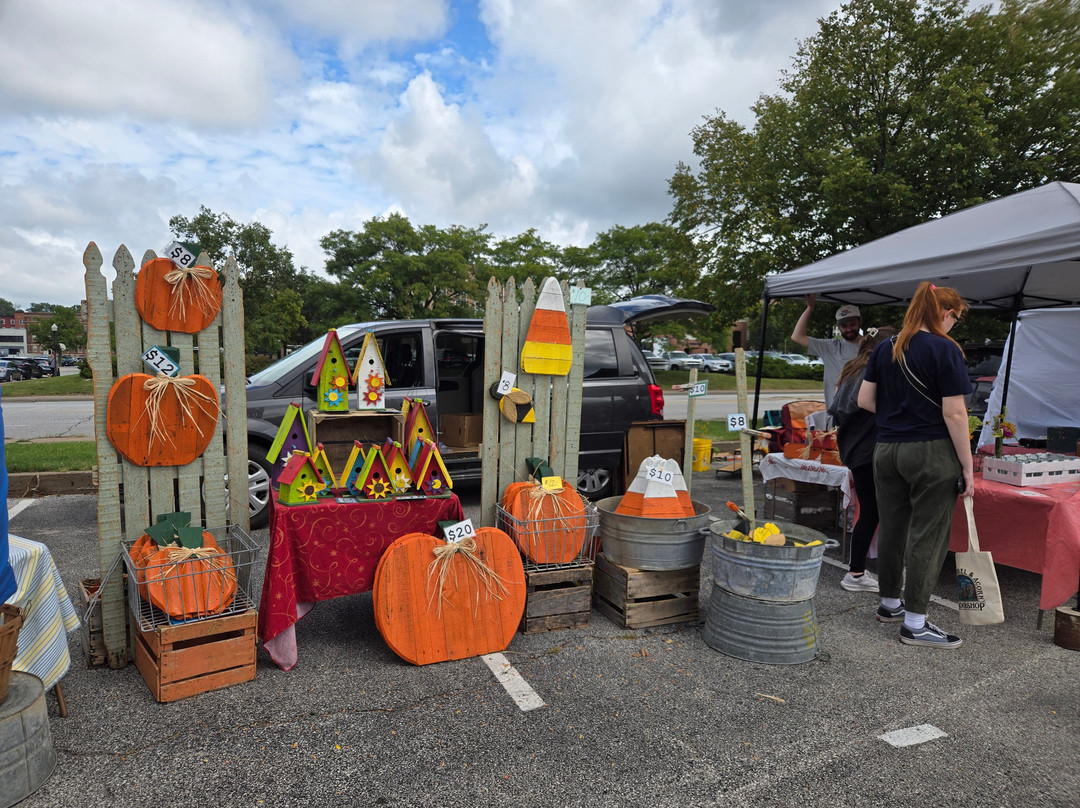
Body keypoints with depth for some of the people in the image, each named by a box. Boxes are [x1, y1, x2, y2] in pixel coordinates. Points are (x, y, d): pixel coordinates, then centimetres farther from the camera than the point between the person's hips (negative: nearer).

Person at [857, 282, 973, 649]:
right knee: (927, 536, 2)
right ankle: (915, 623, 10)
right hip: (932, 453, -6)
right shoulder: (945, 350, -11)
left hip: (887, 450, 6)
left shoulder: (884, 348, 7)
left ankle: (889, 604, 30)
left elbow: (864, 399, 8)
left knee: (891, 529, 15)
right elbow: (954, 413, -13)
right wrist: (967, 467, -8)